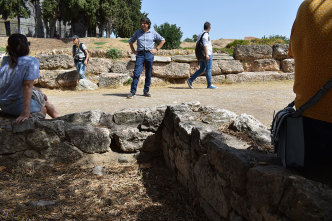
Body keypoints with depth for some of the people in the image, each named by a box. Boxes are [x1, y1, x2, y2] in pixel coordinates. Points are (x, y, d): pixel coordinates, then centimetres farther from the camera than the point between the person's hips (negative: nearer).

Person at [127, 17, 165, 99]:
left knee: (148, 74, 4)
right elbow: (131, 41, 23)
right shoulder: (138, 32, 11)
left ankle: (146, 91, 17)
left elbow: (162, 40, 16)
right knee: (136, 73, -11)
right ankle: (132, 92, -10)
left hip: (149, 54, 0)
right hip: (140, 54, 0)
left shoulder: (153, 33, 8)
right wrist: (133, 51, 10)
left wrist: (156, 49, 6)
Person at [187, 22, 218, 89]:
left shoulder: (200, 34, 16)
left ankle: (190, 80, 4)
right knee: (208, 69, -2)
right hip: (207, 54, -9)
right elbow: (205, 45, -20)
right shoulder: (206, 34, -11)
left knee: (202, 69, 12)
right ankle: (210, 85, 3)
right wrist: (207, 54, -23)